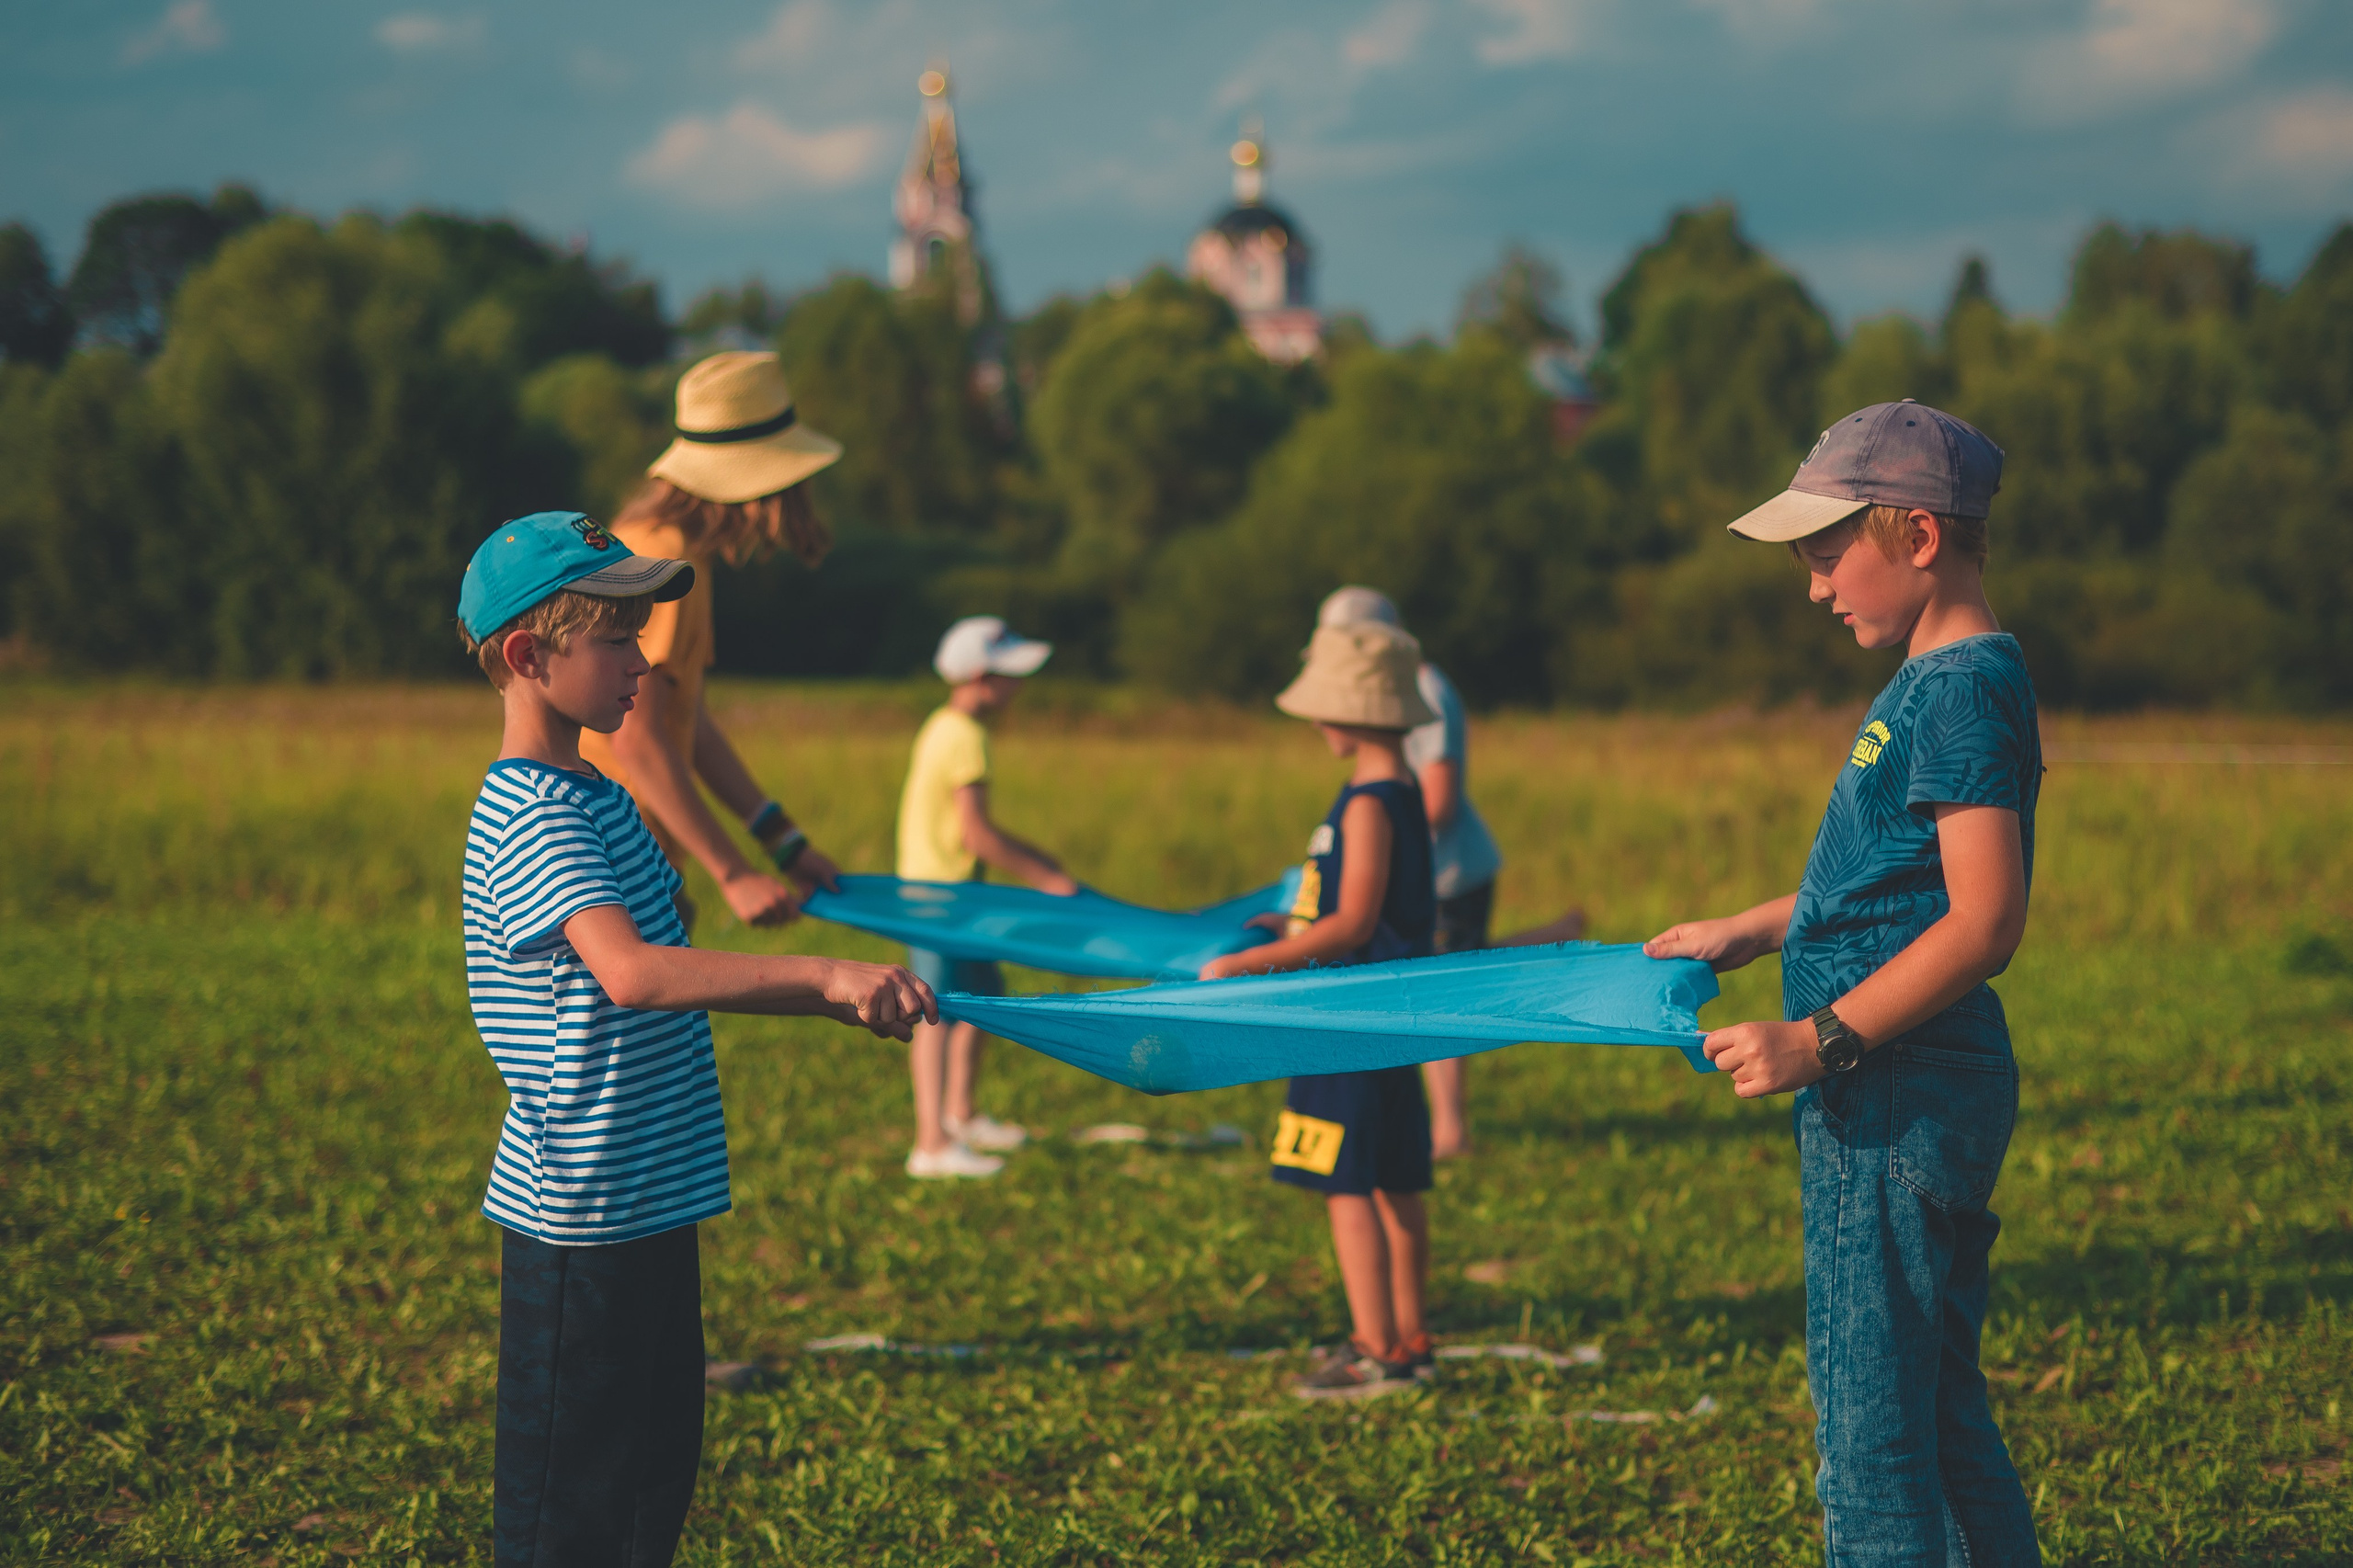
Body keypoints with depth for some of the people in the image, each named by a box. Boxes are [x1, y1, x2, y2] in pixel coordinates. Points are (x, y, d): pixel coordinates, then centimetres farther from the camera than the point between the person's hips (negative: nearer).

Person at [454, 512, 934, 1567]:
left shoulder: (596, 797, 12)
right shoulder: (529, 816, -20)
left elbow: (666, 975, 20)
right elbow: (631, 972, -36)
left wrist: (840, 1000, 13)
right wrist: (826, 978, -42)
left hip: (650, 1207, 10)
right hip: (577, 1222, -10)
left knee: (655, 1475, 17)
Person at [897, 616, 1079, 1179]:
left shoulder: (943, 727, 13)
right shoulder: (965, 737, -18)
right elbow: (975, 833, -21)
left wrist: (1026, 855, 23)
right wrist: (1040, 876, -13)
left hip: (931, 886, 11)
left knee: (984, 991, 22)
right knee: (940, 1012, -13)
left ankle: (960, 1116, 33)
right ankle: (932, 1145, -17)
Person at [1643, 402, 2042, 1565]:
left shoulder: (1959, 693, -17)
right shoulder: (1940, 683, 14)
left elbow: (1984, 922, -24)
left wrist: (1818, 1041, -23)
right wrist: (1750, 932, 24)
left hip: (1901, 1105, -10)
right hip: (1900, 1099, 10)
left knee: (1868, 1420, -7)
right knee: (1938, 1414, 16)